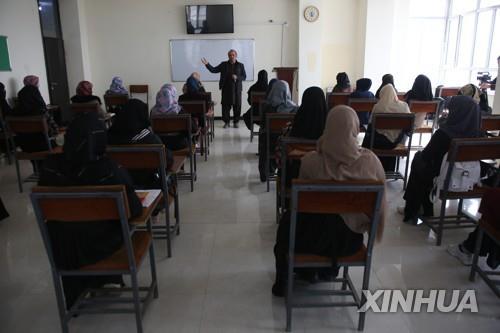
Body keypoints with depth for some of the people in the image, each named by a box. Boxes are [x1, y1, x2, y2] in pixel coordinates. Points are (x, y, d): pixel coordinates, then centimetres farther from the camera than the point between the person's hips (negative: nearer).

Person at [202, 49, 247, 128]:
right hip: (226, 88, 0)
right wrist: (207, 64, -7)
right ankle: (226, 122, 10)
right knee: (226, 105, -1)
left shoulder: (240, 65, 8)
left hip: (237, 88, 0)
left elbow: (244, 76, 5)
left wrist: (237, 77, -13)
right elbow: (213, 70, 6)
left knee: (237, 105, 1)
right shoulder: (224, 64, 9)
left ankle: (236, 122, 13)